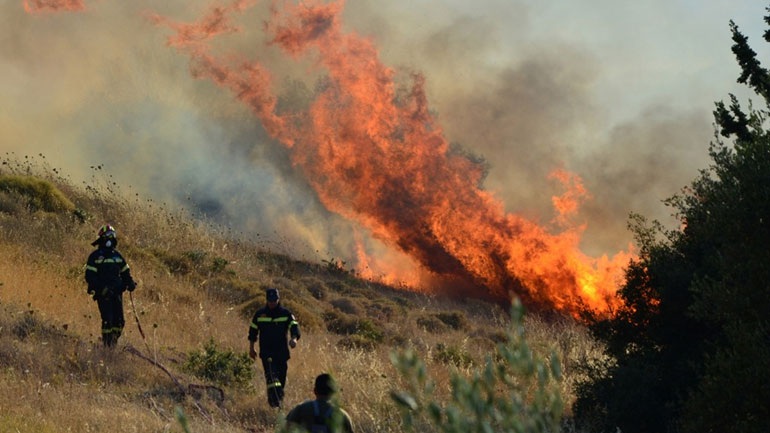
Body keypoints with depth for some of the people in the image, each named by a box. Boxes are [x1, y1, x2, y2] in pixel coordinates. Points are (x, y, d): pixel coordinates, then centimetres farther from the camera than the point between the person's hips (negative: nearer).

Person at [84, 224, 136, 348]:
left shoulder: (117, 255, 15)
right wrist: (101, 288, -18)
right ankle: (106, 344, -6)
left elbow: (125, 272, 24)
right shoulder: (95, 256, -1)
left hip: (117, 292, 5)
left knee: (119, 320, 1)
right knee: (108, 320, -13)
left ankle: (114, 342, 11)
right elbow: (89, 276, -6)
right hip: (103, 294, -5)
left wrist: (130, 282, 4)